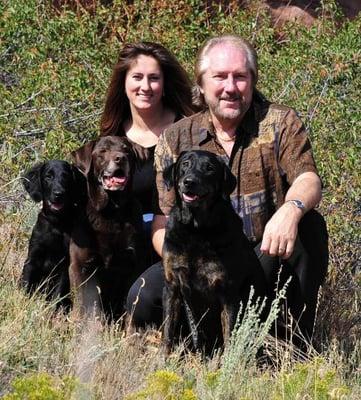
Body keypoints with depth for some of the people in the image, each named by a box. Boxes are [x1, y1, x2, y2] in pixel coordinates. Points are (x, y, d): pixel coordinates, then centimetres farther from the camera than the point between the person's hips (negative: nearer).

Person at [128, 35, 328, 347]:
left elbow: (308, 178, -15)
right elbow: (163, 221, 1)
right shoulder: (174, 140, 4)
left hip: (268, 255, -1)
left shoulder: (280, 123, 1)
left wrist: (291, 209, -41)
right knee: (143, 296, -26)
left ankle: (299, 343, -17)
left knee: (310, 225, -30)